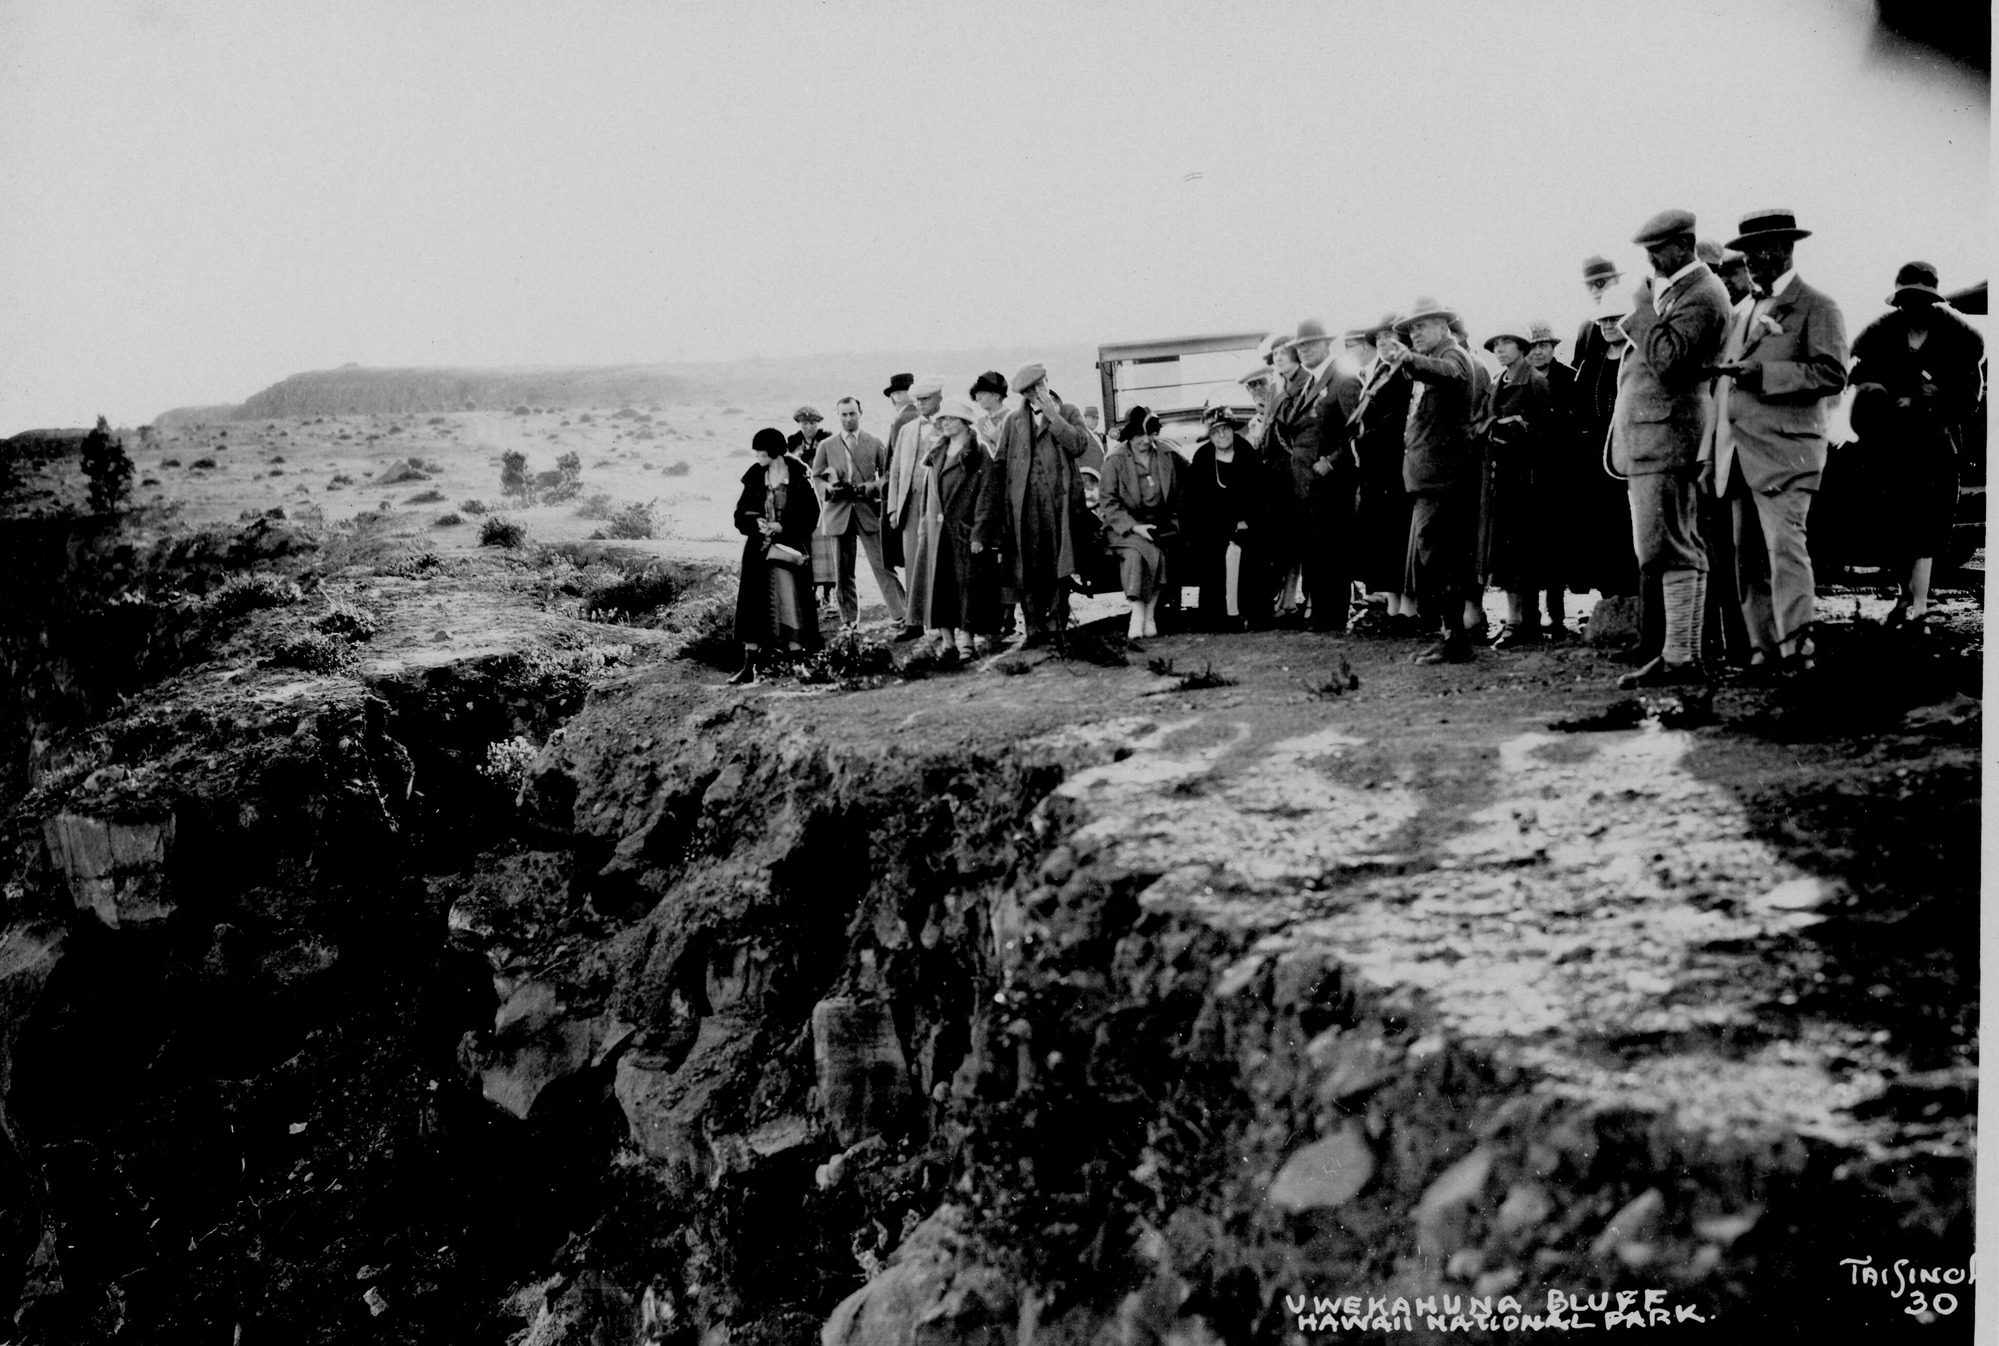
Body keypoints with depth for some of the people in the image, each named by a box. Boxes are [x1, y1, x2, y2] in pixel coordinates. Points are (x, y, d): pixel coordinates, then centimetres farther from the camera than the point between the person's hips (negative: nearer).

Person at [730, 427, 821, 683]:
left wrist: (782, 526, -15)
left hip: (790, 547, -3)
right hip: (759, 548, 3)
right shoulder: (755, 477, 7)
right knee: (753, 604, -1)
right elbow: (741, 513, 9)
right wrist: (756, 523, -11)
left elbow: (811, 513, -5)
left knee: (790, 603, -6)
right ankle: (749, 666, 1)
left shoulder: (798, 477, -4)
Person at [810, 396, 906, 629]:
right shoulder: (826, 446, 11)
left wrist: (874, 486, -11)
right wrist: (829, 487, -9)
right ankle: (849, 619, 13)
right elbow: (815, 477, 12)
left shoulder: (875, 444, 8)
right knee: (843, 570, 4)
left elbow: (887, 473, 8)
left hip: (868, 511, -2)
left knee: (882, 564, -8)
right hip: (838, 512, 2)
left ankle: (899, 614, -8)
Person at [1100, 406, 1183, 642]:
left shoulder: (1168, 456, 7)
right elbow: (1108, 503, -6)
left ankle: (1149, 613, -20)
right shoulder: (1114, 460, -2)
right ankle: (1138, 613, -29)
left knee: (1160, 554, -28)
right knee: (1135, 553, -32)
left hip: (1160, 523, 2)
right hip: (1125, 525, -2)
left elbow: (1178, 497, 13)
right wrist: (1134, 527, -17)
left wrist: (1173, 523, -3)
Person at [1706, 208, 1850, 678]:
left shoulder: (1816, 306, 1)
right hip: (1738, 456, 7)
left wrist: (1763, 374, -16)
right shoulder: (1742, 311, 22)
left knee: (1784, 548, -13)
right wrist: (1713, 453, 16)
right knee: (1749, 557, 4)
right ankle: (1764, 652, 8)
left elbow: (1833, 374, -11)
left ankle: (1796, 650, -9)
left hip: (1785, 451, -7)